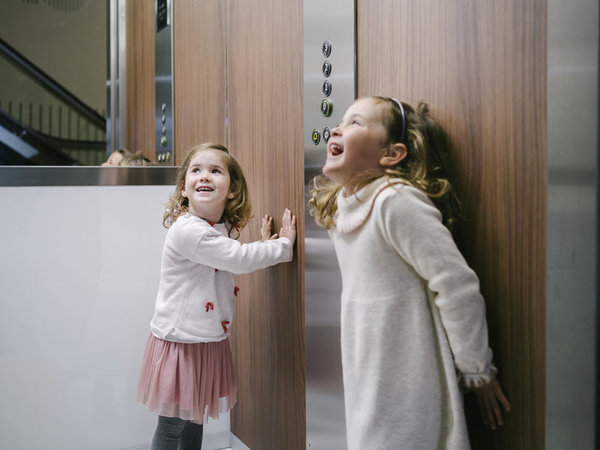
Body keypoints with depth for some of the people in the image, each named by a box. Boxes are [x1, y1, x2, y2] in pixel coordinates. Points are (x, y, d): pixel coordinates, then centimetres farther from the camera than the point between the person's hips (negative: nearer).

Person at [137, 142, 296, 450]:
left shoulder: (224, 228, 3)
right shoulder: (188, 231, -25)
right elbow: (239, 259, -25)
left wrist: (263, 245, 8)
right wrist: (284, 244, -12)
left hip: (210, 341, 8)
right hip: (181, 341, -8)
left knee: (196, 419, 21)